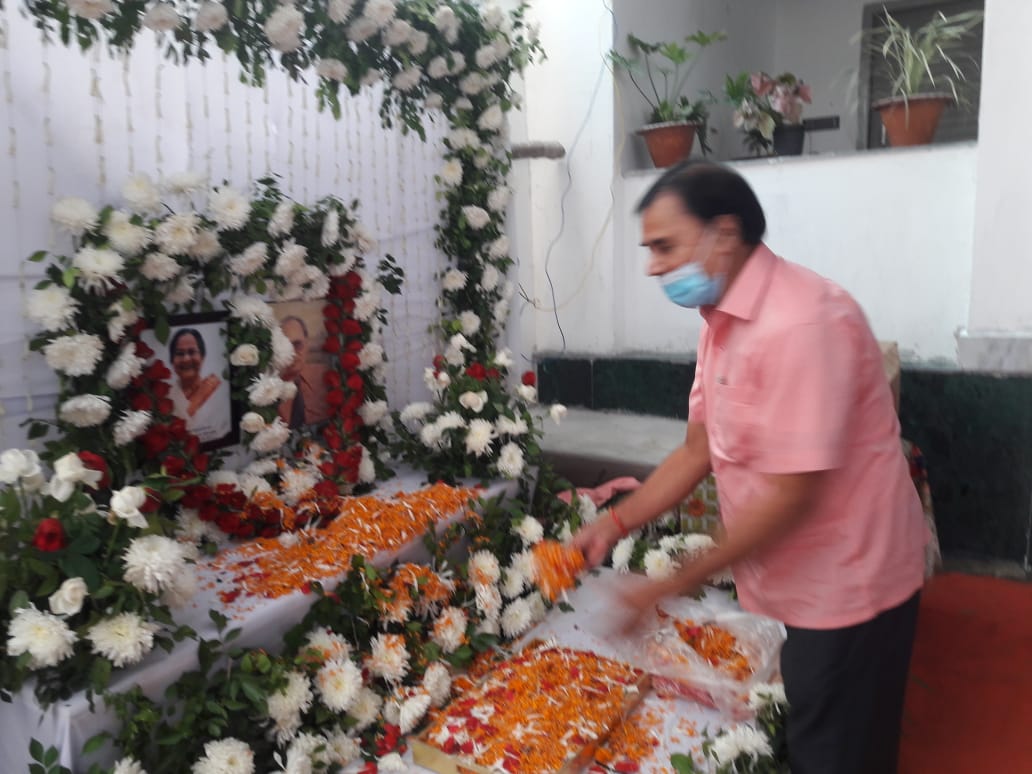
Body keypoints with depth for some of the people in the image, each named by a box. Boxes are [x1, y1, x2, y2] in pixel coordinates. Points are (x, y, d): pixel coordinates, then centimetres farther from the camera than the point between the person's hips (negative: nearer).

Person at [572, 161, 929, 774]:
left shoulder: (799, 322, -26)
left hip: (844, 589, -8)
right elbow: (698, 450, 7)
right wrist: (617, 523, -4)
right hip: (785, 583, 8)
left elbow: (791, 495, -26)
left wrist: (675, 584, -19)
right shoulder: (722, 321, 4)